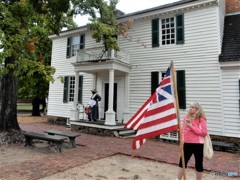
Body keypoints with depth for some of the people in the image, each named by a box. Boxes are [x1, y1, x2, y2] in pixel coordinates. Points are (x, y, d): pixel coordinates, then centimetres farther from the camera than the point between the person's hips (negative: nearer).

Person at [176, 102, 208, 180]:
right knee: (182, 162, 12)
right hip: (187, 144, 5)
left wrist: (192, 127, -19)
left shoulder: (201, 119, -10)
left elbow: (204, 132, -15)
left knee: (198, 163, 11)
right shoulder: (186, 117, 5)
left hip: (198, 144, -5)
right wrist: (182, 140, 1)